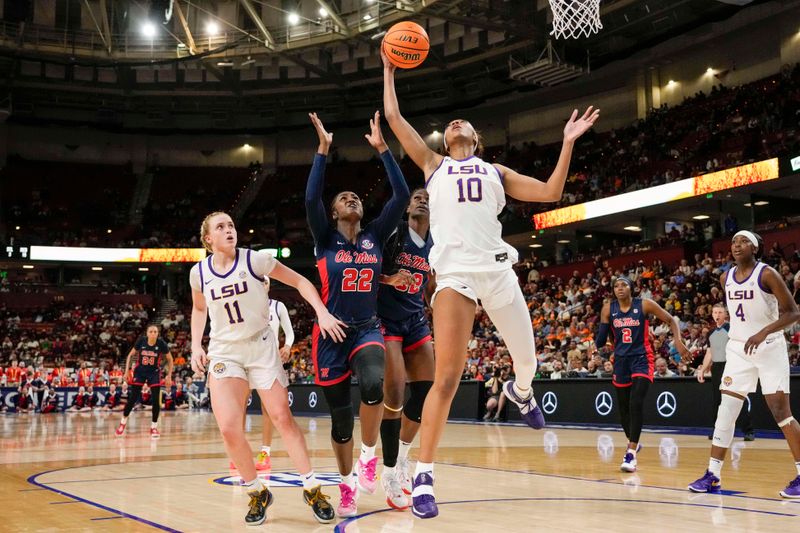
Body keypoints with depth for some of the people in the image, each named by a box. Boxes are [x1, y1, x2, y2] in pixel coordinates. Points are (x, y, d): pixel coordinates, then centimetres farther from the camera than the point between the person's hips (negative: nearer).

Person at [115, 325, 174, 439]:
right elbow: (130, 355, -1)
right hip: (140, 371, 0)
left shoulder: (161, 344, -16)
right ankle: (123, 422, 21)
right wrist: (127, 371, -8)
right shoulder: (141, 341, -15)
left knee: (156, 399, -9)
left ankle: (154, 427, 4)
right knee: (133, 398, -1)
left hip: (154, 373, 0)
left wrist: (169, 376, -7)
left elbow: (170, 359, -3)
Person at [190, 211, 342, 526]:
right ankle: (257, 493, 9)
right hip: (224, 351, 2)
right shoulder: (199, 273, -2)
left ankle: (312, 490, 10)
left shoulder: (255, 260, -11)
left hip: (261, 346, -1)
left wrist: (322, 313, -17)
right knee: (228, 428, -13)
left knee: (282, 418, -3)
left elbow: (299, 281, -4)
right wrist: (196, 346, 4)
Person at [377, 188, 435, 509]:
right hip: (386, 322, -6)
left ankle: (402, 456, 23)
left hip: (416, 322, 6)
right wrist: (389, 279, -24)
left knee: (426, 391, 0)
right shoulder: (391, 234, -9)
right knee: (394, 397, -14)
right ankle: (390, 472, -1)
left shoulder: (436, 245, 8)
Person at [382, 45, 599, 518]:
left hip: (497, 269, 3)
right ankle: (424, 476, -7)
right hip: (455, 273, -3)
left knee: (527, 359, 14)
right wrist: (390, 70, 26)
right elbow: (394, 117, 18)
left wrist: (568, 143, 13)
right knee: (446, 379, -14)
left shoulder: (496, 171, 24)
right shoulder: (433, 164, 21)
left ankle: (520, 391, 53)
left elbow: (551, 192, 17)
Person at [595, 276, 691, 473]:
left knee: (636, 403, -19)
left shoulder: (644, 305, -7)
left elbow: (671, 320, -2)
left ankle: (631, 453, -19)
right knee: (623, 406, 11)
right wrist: (595, 346, -13)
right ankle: (632, 442, 37)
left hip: (641, 359, -4)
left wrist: (678, 341, -15)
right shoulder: (608, 309, 0)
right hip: (621, 359, 4)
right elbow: (601, 337, 6)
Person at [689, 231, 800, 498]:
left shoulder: (767, 274, -12)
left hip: (770, 348, -5)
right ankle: (713, 475, 3)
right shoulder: (725, 278, 5)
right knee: (726, 411, -1)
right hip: (738, 349, 5)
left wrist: (764, 332, -27)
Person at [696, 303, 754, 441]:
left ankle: (748, 431, -5)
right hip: (716, 368, 6)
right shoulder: (711, 334, 17)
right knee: (717, 401, 7)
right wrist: (702, 370, 16)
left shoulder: (731, 329, -3)